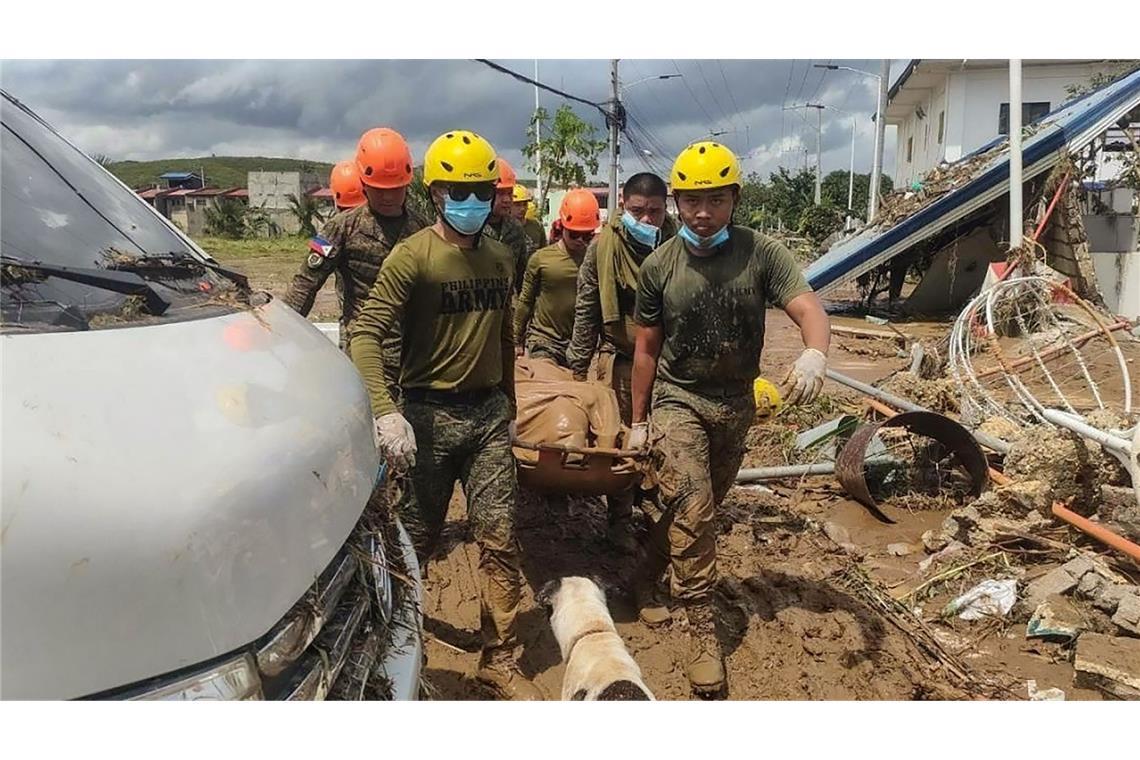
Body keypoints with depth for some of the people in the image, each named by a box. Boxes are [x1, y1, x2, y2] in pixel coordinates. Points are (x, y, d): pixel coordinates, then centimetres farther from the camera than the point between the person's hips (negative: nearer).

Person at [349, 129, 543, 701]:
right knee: (416, 540, 8)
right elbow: (366, 335, -17)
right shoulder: (413, 256, -8)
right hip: (430, 415, -4)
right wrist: (386, 414, -27)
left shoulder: (500, 258, 10)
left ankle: (499, 659, 16)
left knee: (500, 541, 3)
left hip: (489, 414, 5)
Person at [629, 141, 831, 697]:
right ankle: (701, 624, -4)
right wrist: (638, 422, 5)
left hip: (735, 403, 2)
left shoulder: (761, 254, -11)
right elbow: (646, 348, 0)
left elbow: (808, 308, -22)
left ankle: (655, 572, 43)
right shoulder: (658, 267, -8)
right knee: (691, 508, -15)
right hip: (678, 400, -1)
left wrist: (814, 352, -46)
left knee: (700, 509, 17)